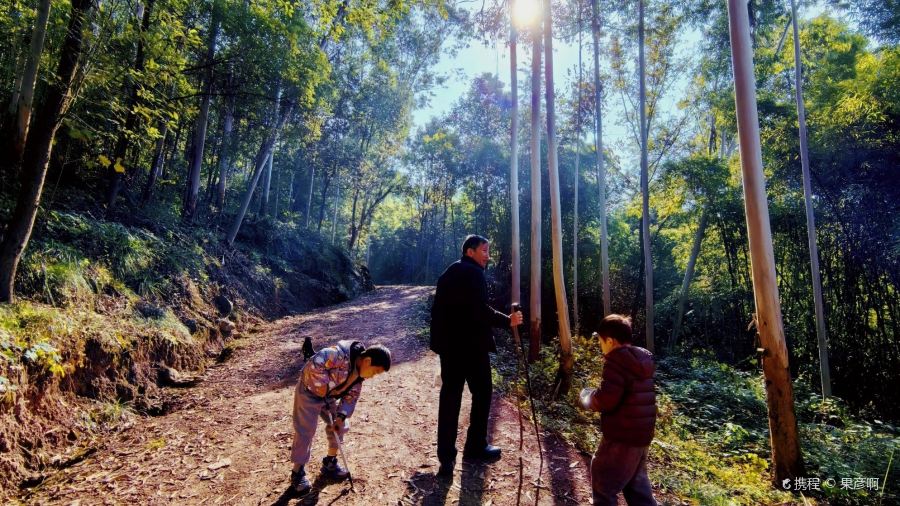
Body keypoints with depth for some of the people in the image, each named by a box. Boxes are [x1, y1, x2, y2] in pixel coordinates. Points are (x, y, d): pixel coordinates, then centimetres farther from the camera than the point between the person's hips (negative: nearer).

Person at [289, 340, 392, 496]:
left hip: (330, 396, 8)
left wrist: (341, 416, -13)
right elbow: (315, 363, -40)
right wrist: (322, 385, -30)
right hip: (310, 391, -8)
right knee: (305, 431, -4)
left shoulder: (360, 373, -7)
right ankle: (298, 472, 13)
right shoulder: (341, 354, -35)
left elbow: (351, 397, 0)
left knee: (340, 426, 8)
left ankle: (330, 463, 27)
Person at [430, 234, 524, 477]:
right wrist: (507, 320, -12)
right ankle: (476, 446, 20)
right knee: (481, 393, 10)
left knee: (450, 396, 8)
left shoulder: (448, 273, 15)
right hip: (471, 344, -8)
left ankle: (446, 456, 12)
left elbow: (438, 309, 15)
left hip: (448, 344, 8)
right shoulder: (474, 273, -11)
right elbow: (480, 310, -22)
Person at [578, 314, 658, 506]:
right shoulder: (644, 359, 8)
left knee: (603, 486, 5)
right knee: (637, 485, 24)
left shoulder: (617, 361, -18)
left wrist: (586, 395, -6)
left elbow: (605, 400, -24)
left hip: (622, 436, -9)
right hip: (642, 435, 9)